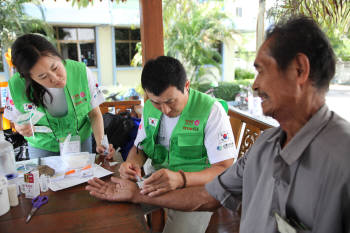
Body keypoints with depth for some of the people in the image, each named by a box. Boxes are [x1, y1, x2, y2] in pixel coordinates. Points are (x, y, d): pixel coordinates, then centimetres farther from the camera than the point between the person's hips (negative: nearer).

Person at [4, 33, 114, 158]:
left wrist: (100, 143, -27)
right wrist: (20, 128, -26)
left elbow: (94, 113, -13)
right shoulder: (16, 86, -23)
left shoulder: (82, 72, -24)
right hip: (43, 148, 0)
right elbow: (17, 121, -3)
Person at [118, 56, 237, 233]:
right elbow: (139, 147, 14)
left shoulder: (211, 110, -16)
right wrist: (132, 164, -12)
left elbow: (225, 169, -20)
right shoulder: (149, 107, 2)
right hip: (155, 183, 5)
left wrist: (181, 179, -37)